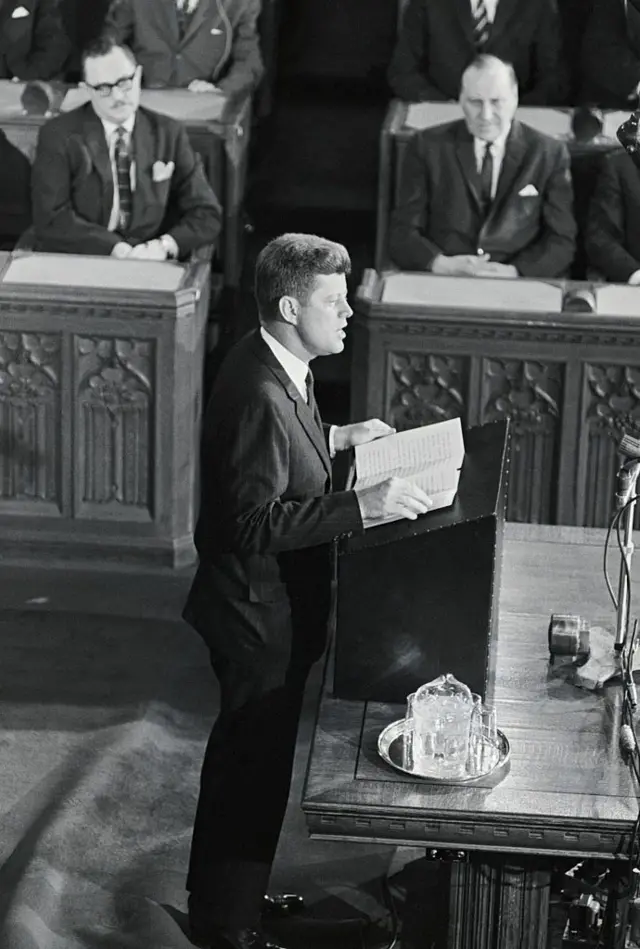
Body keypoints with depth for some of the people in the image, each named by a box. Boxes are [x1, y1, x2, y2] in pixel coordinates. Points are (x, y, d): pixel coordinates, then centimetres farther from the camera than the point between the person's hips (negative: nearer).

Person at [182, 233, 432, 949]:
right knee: (257, 764, 5)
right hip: (262, 615, -10)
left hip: (262, 604, 10)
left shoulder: (265, 367, 2)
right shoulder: (261, 397, -29)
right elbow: (258, 522, -31)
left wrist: (335, 439, 9)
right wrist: (363, 505, -34)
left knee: (241, 752, 24)